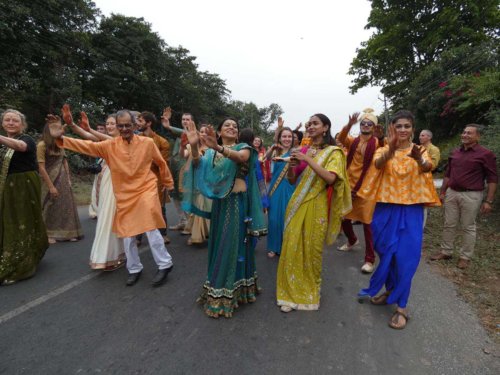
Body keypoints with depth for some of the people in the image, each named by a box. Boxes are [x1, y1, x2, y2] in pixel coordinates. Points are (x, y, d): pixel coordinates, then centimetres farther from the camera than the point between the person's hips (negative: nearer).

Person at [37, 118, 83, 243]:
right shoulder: (42, 145, -11)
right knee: (50, 208, 4)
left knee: (66, 206, 8)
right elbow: (41, 168, -14)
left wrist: (69, 179, 4)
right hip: (51, 180, -6)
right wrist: (51, 186, -15)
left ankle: (66, 233, 18)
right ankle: (48, 235, 18)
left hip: (63, 179, 6)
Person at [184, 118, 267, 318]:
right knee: (219, 244, 12)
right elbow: (199, 164, -10)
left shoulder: (243, 148, -1)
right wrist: (194, 146, -30)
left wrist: (218, 147, -43)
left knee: (235, 244, 1)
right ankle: (218, 289, 28)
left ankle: (233, 290, 17)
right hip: (220, 202, 4)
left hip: (239, 202, -4)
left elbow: (241, 158, -25)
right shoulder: (212, 152, 10)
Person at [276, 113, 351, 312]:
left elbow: (331, 178, -18)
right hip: (297, 204, 4)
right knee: (292, 247, 3)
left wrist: (308, 160, -20)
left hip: (316, 206, -4)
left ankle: (309, 292, 27)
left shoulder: (333, 152, -1)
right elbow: (291, 180, 11)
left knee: (311, 249, 6)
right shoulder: (303, 150, 11)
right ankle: (291, 292, 18)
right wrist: (292, 165, -9)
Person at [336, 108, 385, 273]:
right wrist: (349, 125, -35)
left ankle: (370, 259, 8)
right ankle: (352, 240, 44)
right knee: (344, 216, 15)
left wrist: (381, 138, -40)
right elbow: (341, 138, -16)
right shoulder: (353, 141, 5)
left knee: (367, 222, -3)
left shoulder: (376, 142, -3)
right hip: (349, 184, 4)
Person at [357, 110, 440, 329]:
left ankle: (401, 307, 12)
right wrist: (391, 150, -45)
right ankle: (390, 291, 36)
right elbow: (378, 164, -24)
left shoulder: (419, 151, 0)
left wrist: (418, 159, -47)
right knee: (386, 253, 12)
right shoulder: (384, 150, 0)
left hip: (410, 210, -1)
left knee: (406, 257, -1)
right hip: (386, 209, 1)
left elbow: (428, 166, -23)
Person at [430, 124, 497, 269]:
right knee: (449, 225, 10)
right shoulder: (454, 153, 9)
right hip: (451, 193, 5)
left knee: (468, 227, 6)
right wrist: (442, 192, 14)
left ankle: (465, 257, 18)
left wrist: (488, 201, -13)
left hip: (471, 195, -5)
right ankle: (445, 252, 21)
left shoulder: (485, 154, -7)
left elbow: (492, 179, -8)